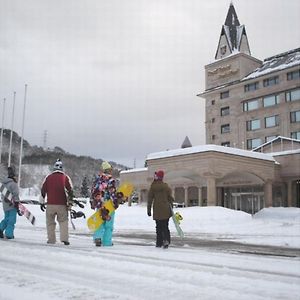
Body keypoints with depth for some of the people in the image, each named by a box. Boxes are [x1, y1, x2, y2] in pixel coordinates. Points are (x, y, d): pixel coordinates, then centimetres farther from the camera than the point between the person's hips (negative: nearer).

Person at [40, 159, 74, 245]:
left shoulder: (48, 177, 4)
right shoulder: (65, 177, 0)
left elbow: (43, 190, 6)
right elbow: (70, 190, -2)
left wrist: (42, 202, 14)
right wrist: (70, 202, 7)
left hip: (50, 204, 1)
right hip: (62, 205, -1)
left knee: (50, 222, 14)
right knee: (63, 222, 9)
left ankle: (51, 239, 12)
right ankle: (64, 238, -1)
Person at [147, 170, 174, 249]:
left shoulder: (153, 186, -2)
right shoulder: (166, 186, 1)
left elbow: (150, 198, 0)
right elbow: (170, 197, 3)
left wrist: (149, 209, 6)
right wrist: (171, 206, 12)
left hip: (157, 210, -1)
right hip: (166, 209, 1)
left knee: (159, 227, 10)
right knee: (165, 226, 8)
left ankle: (159, 242, 10)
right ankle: (166, 240, -12)